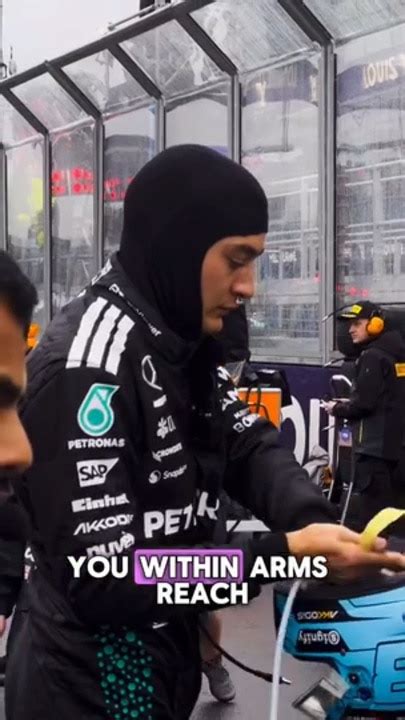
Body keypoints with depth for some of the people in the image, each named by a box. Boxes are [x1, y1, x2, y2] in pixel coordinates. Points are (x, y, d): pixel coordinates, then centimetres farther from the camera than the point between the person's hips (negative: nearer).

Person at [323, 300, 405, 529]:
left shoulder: (372, 357, -15)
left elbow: (364, 403, -20)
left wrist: (337, 409, -3)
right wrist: (347, 404, 14)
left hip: (374, 443, -10)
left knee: (372, 504, -8)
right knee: (383, 500, 15)